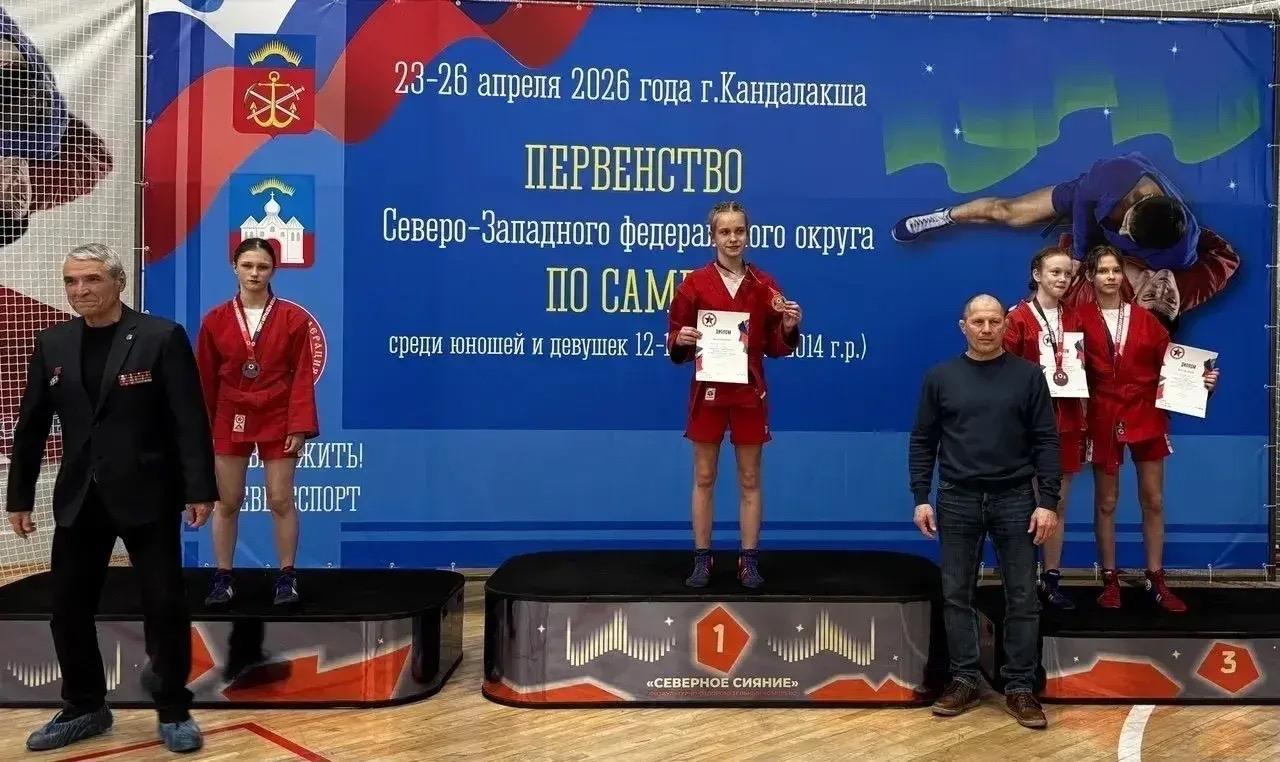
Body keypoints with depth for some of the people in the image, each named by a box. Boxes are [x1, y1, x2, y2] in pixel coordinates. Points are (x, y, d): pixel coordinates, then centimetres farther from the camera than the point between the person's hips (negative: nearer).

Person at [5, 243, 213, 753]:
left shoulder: (162, 337, -7)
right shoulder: (52, 344, 7)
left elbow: (189, 420, -10)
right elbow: (31, 426, 12)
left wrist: (199, 490, -14)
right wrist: (18, 496, 12)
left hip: (147, 496, -4)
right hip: (79, 500, 5)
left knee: (165, 607, 3)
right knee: (68, 609, 10)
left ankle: (174, 712, 19)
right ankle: (85, 709, 29)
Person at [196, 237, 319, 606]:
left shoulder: (293, 317, -5)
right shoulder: (215, 320, 0)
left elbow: (303, 376, -6)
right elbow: (206, 379, 4)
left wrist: (300, 426, -12)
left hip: (277, 420, -2)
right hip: (230, 421, 2)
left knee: (281, 500, 3)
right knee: (227, 502, 9)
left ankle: (287, 577, 16)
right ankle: (223, 578, 21)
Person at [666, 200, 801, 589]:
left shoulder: (764, 285, 3)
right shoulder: (695, 283, -1)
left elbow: (775, 347, 5)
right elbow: (675, 338, 1)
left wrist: (788, 329, -14)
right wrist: (680, 340, -21)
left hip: (750, 392, 1)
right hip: (708, 391, -1)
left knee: (750, 479, 7)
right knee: (703, 477, 6)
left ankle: (749, 561, 17)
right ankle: (702, 560, 16)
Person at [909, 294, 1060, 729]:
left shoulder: (1028, 375, 1)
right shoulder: (940, 377, 4)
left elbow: (1046, 442, -1)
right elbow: (923, 442, 5)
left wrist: (1048, 502, -7)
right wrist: (921, 497, -1)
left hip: (1014, 499, -1)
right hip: (957, 500, 1)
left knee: (1022, 597, 4)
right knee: (957, 594, 6)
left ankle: (1020, 688, 14)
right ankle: (964, 681, 18)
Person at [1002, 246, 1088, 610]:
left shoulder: (1073, 318, 10)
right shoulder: (1018, 318, -6)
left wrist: (1084, 422, 9)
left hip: (1067, 418, 5)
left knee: (1059, 503, 10)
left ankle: (1051, 579, 19)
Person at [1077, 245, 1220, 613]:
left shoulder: (1144, 319, 6)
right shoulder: (1081, 320, -3)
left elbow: (1169, 361, 4)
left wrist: (1199, 379, -11)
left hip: (1146, 416, 3)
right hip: (1104, 418, -3)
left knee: (1153, 500, 7)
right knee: (1106, 503, 6)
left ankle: (1155, 580, 18)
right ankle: (1110, 580, 18)